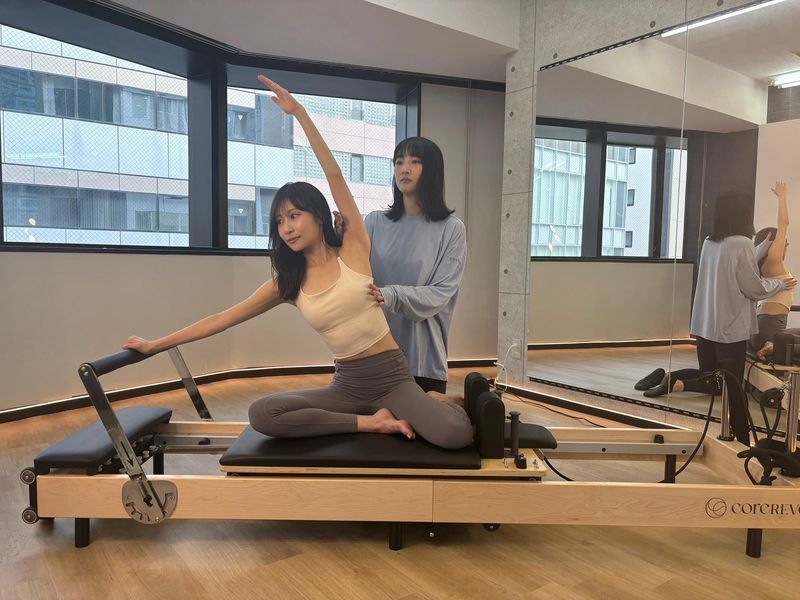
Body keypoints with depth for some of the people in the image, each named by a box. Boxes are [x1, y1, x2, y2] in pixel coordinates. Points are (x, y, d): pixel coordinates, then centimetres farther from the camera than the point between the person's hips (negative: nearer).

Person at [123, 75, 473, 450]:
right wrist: (156, 345, 5)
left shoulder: (353, 251, -4)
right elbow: (221, 319, 6)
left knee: (455, 436, -30)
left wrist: (299, 112, -15)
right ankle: (371, 422, -12)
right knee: (261, 415, -22)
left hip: (391, 377, -4)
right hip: (346, 385, 4)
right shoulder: (288, 283, 5)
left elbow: (334, 175, -12)